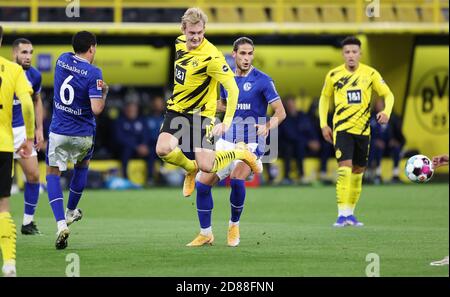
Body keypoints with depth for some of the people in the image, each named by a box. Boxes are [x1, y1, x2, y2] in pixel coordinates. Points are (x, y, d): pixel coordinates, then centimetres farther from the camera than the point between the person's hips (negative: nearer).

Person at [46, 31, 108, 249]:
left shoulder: (62, 60, -2)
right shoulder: (93, 73, -17)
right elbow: (96, 109, -23)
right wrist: (104, 92, -7)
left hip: (58, 131, 1)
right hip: (83, 135, -1)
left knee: (52, 174, 10)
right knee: (82, 166, 29)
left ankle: (61, 224, -8)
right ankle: (71, 212, 40)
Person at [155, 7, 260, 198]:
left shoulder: (211, 56, -23)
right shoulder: (180, 42, -1)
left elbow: (233, 89, -24)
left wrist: (226, 122, -31)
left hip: (200, 114, -5)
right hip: (176, 109, 5)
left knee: (206, 167, -13)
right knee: (163, 150, -19)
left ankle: (241, 154, 19)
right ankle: (190, 168, 15)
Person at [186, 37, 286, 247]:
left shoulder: (262, 80, -8)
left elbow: (280, 112, -12)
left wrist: (267, 127, -30)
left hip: (251, 143, -5)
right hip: (227, 141, 5)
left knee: (236, 179, -28)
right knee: (203, 183, -4)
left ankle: (234, 226, -4)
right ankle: (205, 234, 10)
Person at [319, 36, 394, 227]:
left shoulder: (370, 73, -1)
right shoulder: (334, 75, -1)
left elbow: (388, 94, 3)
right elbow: (324, 98, 13)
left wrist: (386, 112, -17)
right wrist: (323, 124, 6)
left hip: (363, 129, 2)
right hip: (342, 128, -2)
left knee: (358, 172, 9)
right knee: (344, 168, -17)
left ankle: (350, 213, 22)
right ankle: (342, 215, -19)